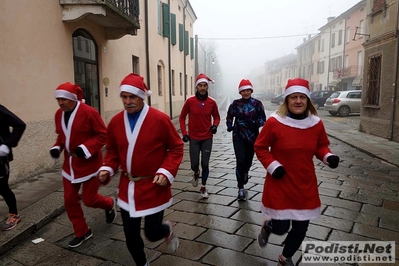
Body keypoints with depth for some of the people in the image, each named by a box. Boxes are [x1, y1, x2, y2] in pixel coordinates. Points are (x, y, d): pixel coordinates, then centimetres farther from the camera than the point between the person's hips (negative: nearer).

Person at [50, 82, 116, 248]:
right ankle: (82, 232, 26)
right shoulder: (59, 114, 3)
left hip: (89, 163, -7)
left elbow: (103, 135, -16)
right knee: (69, 200, 8)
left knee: (89, 199, 1)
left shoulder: (89, 112, -18)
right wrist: (57, 148, -3)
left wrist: (86, 148, -27)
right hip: (70, 164, 7)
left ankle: (109, 204, 36)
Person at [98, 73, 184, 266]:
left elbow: (176, 148, -7)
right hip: (127, 188, 4)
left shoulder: (160, 119, -14)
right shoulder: (115, 122, -1)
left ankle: (168, 230, 43)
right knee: (130, 234, 12)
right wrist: (107, 169, -6)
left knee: (152, 232, 5)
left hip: (154, 187, -4)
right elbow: (113, 151, 12)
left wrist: (167, 172, -19)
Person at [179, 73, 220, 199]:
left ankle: (203, 187, 23)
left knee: (205, 164, 3)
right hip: (194, 138, 0)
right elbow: (182, 117, 2)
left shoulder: (212, 102, -5)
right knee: (194, 164, 3)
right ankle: (196, 173, 41)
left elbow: (216, 116, 9)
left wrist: (215, 125, -12)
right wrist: (184, 133, -7)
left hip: (207, 138, 1)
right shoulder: (190, 101, -8)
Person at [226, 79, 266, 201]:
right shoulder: (235, 103, 1)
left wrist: (255, 123, -23)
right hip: (238, 136, -1)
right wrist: (229, 126, -7)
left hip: (253, 137, 1)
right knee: (240, 161, -13)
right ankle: (241, 188, -3)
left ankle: (244, 173, 50)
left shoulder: (257, 103, -2)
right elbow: (229, 116, 11)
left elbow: (263, 119, -4)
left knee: (248, 161, 14)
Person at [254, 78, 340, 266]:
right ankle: (267, 226, 41)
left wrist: (328, 157, -9)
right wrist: (272, 166, -18)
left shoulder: (316, 124, -3)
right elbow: (260, 148, -5)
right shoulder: (274, 122, -15)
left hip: (306, 186, 4)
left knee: (300, 229, 13)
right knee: (281, 228, 1)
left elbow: (321, 146, 12)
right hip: (280, 184, -4)